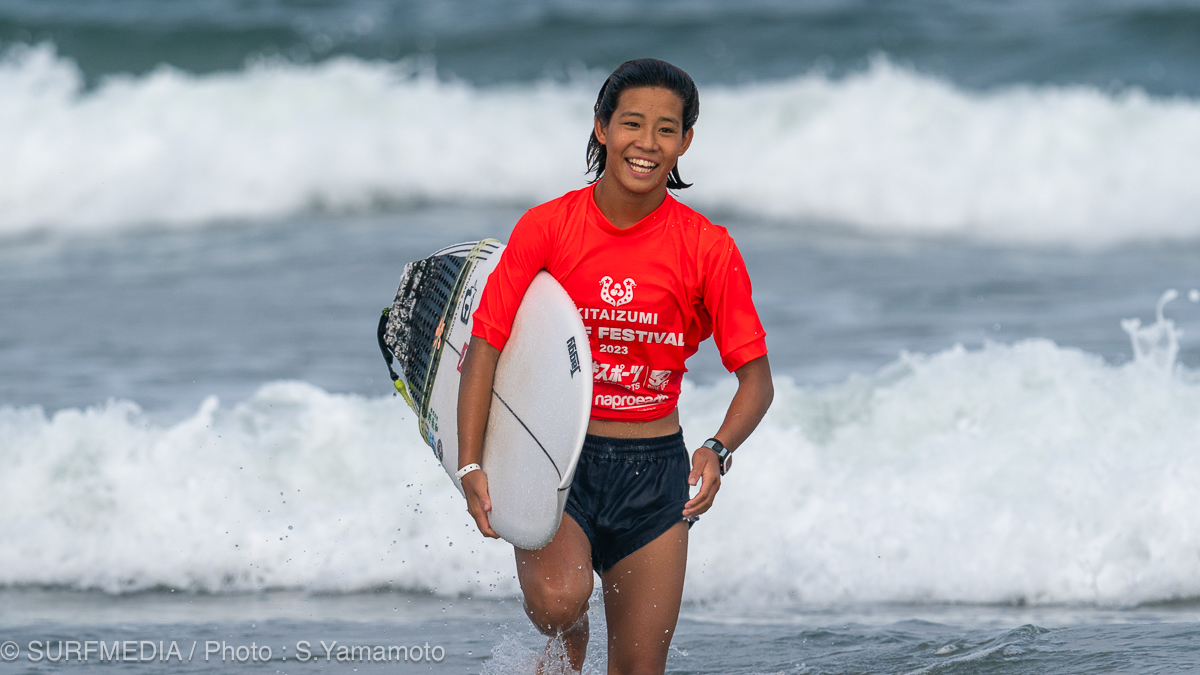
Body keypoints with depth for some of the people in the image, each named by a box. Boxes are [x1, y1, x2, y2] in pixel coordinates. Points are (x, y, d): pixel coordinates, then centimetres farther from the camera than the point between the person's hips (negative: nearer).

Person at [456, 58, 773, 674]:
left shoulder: (708, 248, -5)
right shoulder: (547, 227, -7)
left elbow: (756, 376, -3)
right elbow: (485, 347, -7)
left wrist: (719, 450, -23)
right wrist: (471, 466, -17)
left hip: (653, 469, 2)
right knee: (559, 599, -29)